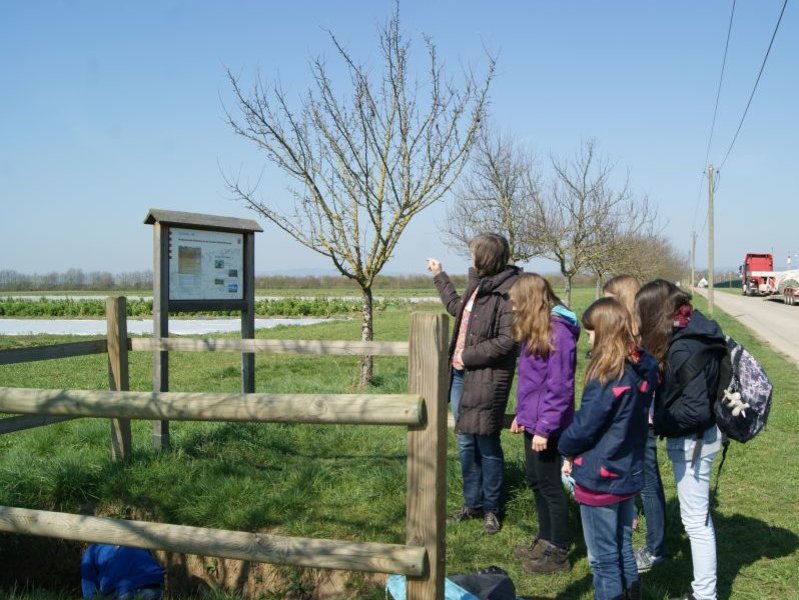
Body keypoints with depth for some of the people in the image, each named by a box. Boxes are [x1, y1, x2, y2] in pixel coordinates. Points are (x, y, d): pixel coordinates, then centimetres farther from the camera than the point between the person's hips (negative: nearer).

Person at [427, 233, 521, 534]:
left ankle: (492, 509, 20)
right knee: (466, 443, 14)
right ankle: (472, 504, 28)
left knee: (486, 444, 3)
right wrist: (439, 277, 38)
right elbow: (458, 310, 32)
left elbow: (507, 340, -22)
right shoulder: (477, 285, 12)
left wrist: (468, 356, -15)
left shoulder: (507, 292, -16)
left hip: (486, 379, -8)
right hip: (461, 374, 8)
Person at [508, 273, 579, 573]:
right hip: (533, 421, 9)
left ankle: (559, 552, 17)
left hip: (546, 426, -9)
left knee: (550, 484, 3)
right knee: (535, 480, 18)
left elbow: (559, 387, -22)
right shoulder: (535, 329, 9)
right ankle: (545, 540, 34)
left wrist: (544, 427, -21)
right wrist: (521, 414, 16)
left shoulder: (558, 331, -20)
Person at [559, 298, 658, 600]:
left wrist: (567, 449, -1)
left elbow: (584, 424, -18)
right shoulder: (642, 369, 1)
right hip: (629, 473, 8)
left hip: (600, 477, -8)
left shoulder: (608, 376, -24)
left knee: (603, 558, 7)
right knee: (623, 549, 22)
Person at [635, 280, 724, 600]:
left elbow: (695, 409, -27)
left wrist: (655, 419, -16)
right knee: (699, 516, 19)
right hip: (696, 437, 10)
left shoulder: (682, 349, -26)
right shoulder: (693, 332, 3)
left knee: (696, 520, 3)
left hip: (692, 440, -10)